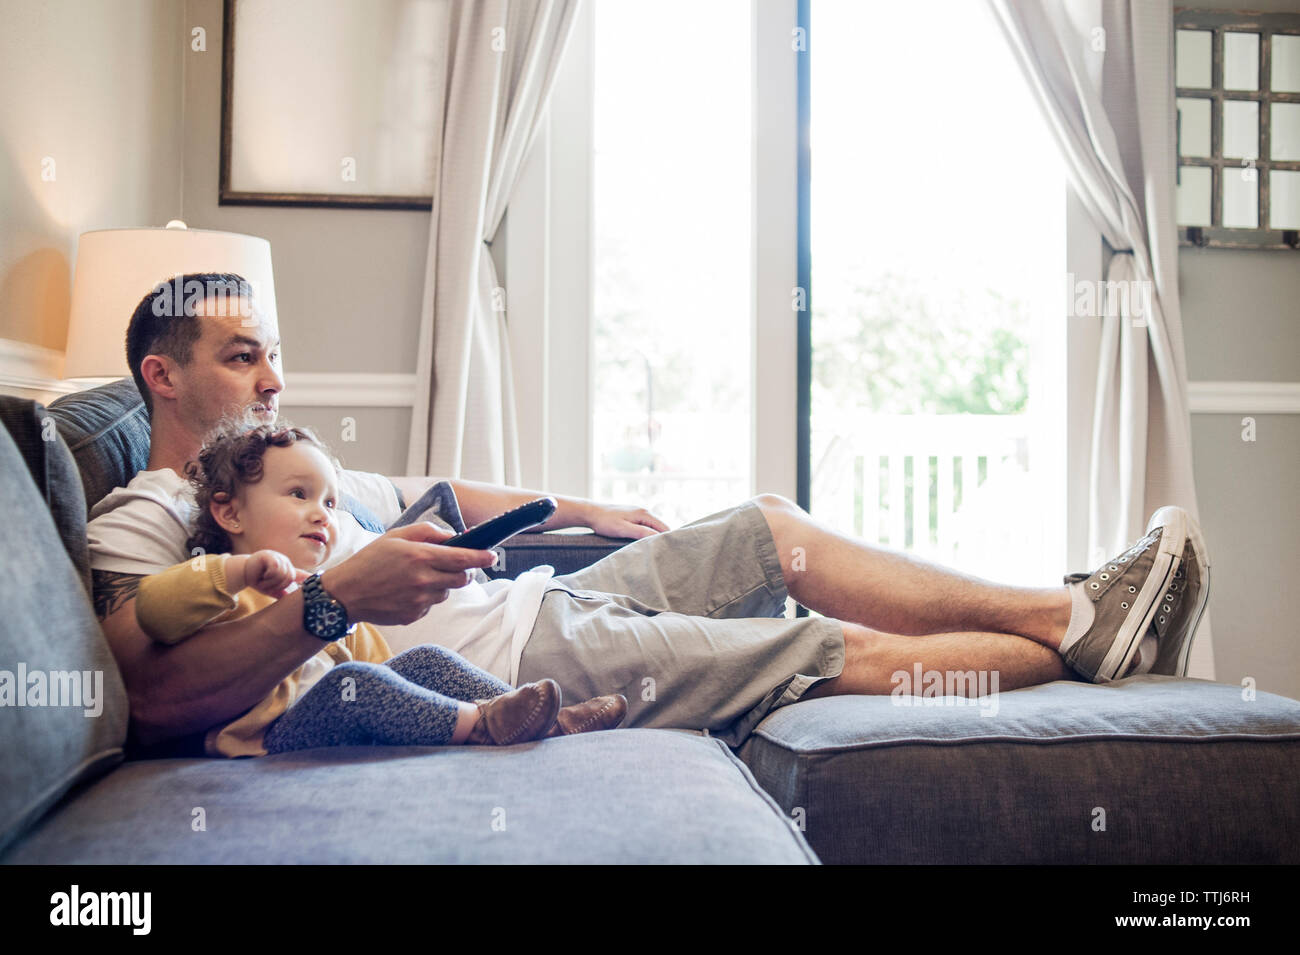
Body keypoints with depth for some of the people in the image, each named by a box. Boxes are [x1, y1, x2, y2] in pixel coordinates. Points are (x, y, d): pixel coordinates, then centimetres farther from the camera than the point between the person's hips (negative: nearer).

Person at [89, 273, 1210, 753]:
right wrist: (340, 594, -32)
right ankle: (1078, 650, 6)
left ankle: (1073, 613, 8)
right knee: (851, 652, -13)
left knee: (775, 528, 5)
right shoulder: (141, 520, -5)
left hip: (532, 599, 10)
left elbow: (436, 496, 32)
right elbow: (160, 695, -24)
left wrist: (584, 510, 28)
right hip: (515, 658, -10)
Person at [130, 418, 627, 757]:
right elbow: (153, 609, -21)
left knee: (426, 660, -7)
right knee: (350, 683, -34)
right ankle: (478, 722, -34)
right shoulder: (231, 591, -1)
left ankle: (549, 719, -16)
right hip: (275, 737, -8)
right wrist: (241, 570, -31)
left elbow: (370, 654, 24)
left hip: (352, 723, 8)